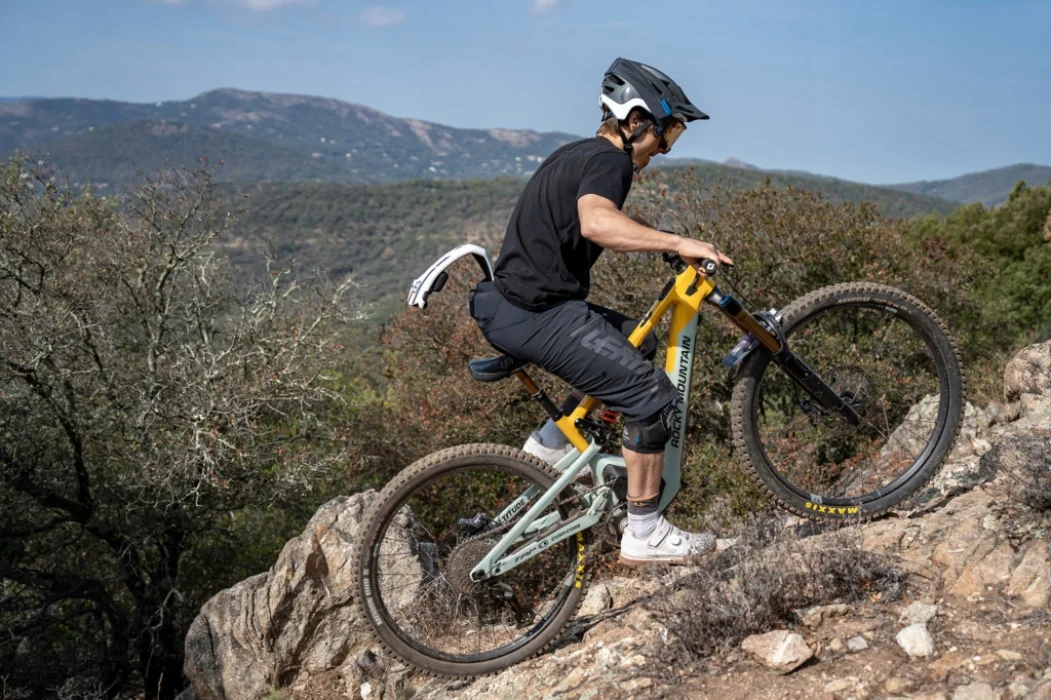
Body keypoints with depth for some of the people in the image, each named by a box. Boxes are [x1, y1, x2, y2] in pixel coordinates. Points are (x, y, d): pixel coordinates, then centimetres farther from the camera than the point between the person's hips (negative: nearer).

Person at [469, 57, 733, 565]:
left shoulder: (578, 153, 19)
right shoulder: (609, 160, -12)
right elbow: (596, 222, -34)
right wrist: (678, 244, -31)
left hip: (523, 303, 10)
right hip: (538, 313, -10)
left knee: (638, 342, 24)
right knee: (652, 394, -10)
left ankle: (551, 441, 19)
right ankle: (644, 536, -1)